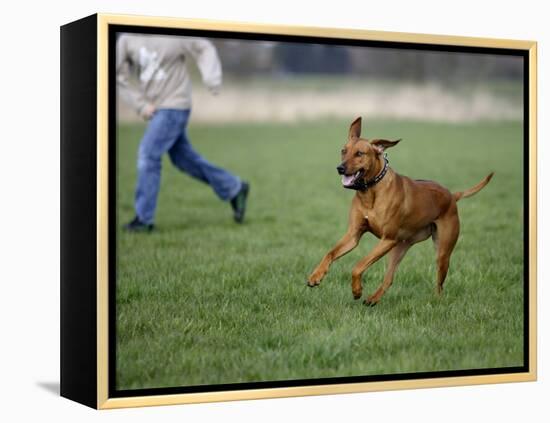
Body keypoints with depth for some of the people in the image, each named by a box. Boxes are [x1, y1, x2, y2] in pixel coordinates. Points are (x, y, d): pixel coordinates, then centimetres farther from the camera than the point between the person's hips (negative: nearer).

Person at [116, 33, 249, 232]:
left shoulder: (174, 36, -12)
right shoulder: (126, 40, 2)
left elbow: (204, 49, -4)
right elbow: (120, 77, 6)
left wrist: (211, 78, -21)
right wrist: (140, 104, -3)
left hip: (174, 106, -7)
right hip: (154, 108, 7)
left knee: (148, 155, -14)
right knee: (184, 158, 14)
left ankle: (144, 218, -4)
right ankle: (234, 189, 28)